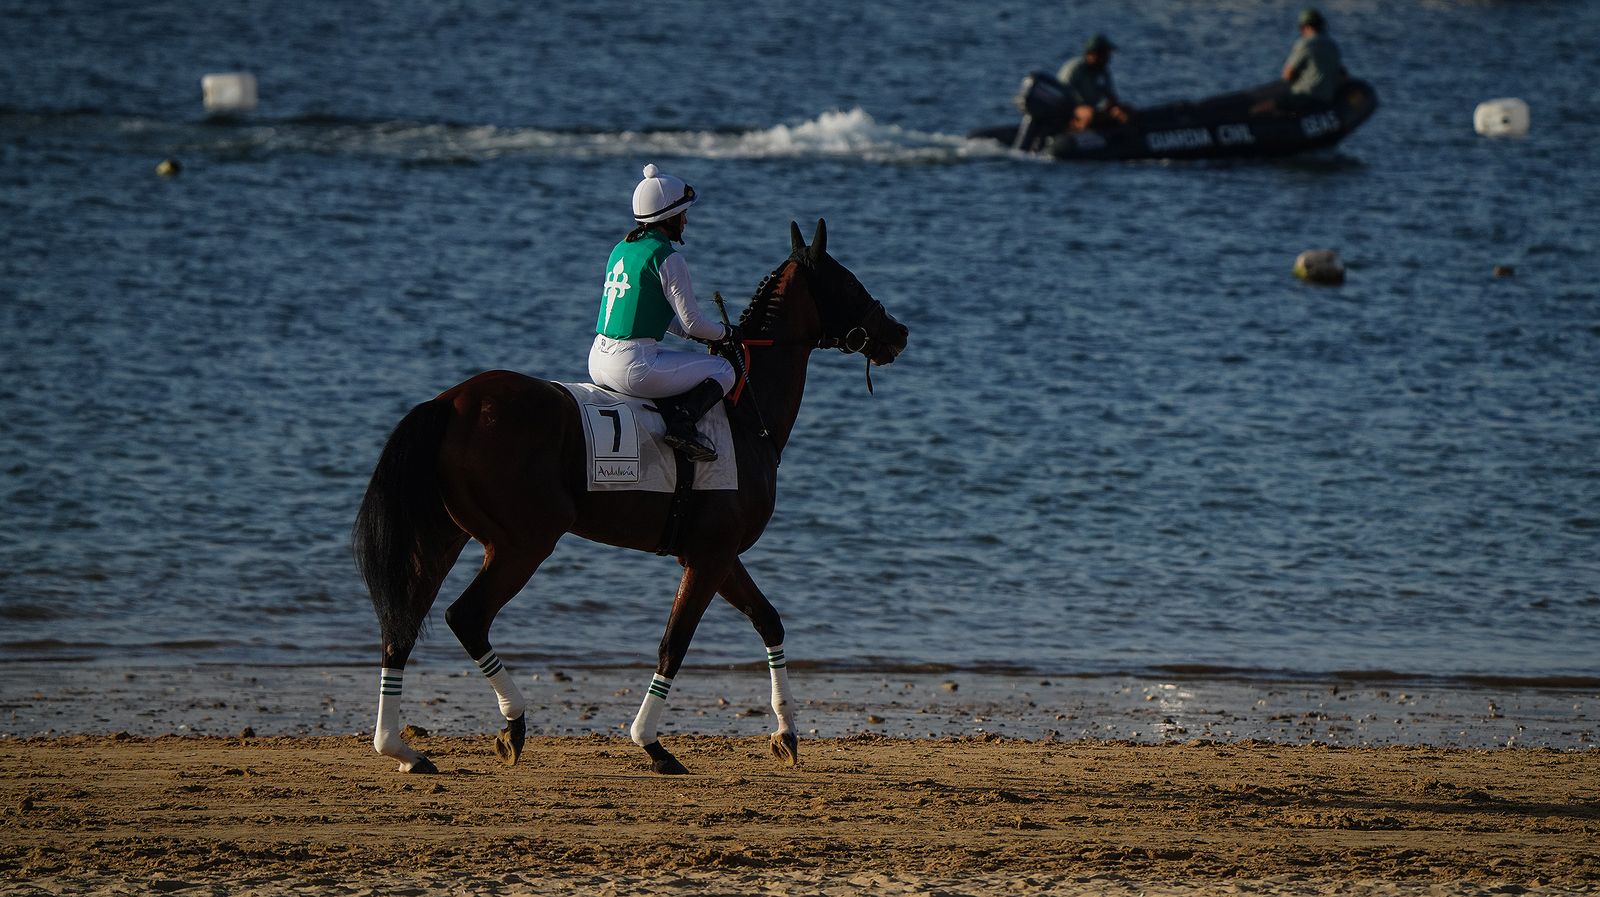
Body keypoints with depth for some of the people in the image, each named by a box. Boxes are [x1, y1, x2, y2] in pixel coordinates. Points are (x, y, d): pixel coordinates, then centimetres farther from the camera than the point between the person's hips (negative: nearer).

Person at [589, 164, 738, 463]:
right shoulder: (667, 258, -10)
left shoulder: (621, 250, 15)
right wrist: (726, 332, 12)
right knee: (723, 370, 7)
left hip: (598, 361, 8)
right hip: (633, 366, -8)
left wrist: (697, 334, 23)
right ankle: (682, 422, -14)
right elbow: (692, 322, -8)